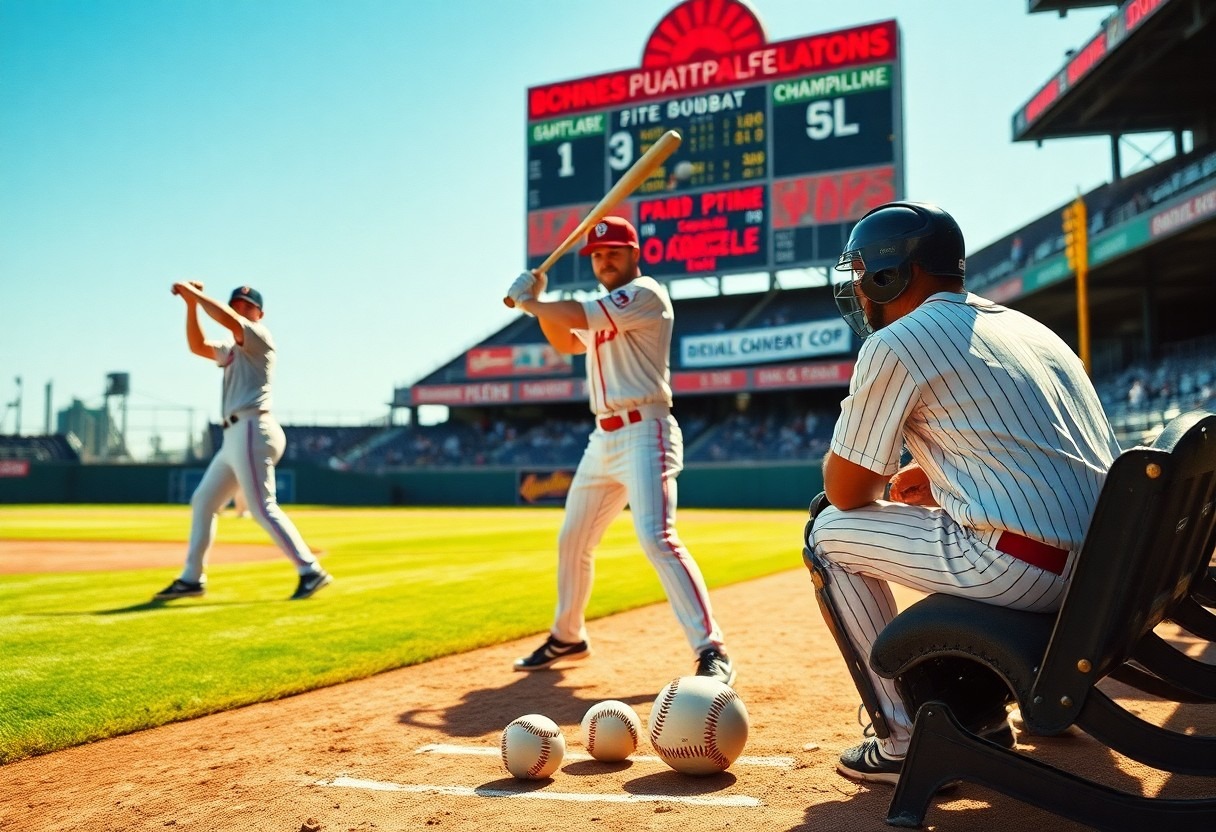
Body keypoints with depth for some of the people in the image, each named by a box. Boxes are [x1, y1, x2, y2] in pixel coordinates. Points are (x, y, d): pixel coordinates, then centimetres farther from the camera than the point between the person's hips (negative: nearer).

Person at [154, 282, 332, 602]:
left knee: (262, 508, -15)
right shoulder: (233, 349, 25)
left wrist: (195, 292, -9)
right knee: (202, 502, 12)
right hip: (235, 436, 10)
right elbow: (197, 346, 22)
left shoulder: (259, 335, -1)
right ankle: (191, 579, 19)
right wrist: (191, 303, 12)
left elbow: (227, 319, -19)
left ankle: (311, 571, -15)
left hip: (251, 431, -10)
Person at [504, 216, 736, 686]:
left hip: (644, 433, -9)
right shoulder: (607, 310, 19)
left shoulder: (645, 294, -9)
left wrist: (528, 301, -2)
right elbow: (566, 342, 26)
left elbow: (576, 316, -18)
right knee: (572, 540, 16)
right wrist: (539, 303, 11)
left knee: (656, 537, -24)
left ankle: (712, 652, -21)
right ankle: (567, 637, 34)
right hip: (604, 438, 10)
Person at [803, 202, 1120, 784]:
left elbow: (844, 492, -1)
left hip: (1024, 571, -9)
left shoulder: (895, 344, -3)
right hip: (1109, 570, 9)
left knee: (829, 532, 8)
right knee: (943, 518, 33)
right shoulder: (1027, 326, 21)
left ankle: (903, 743, 8)